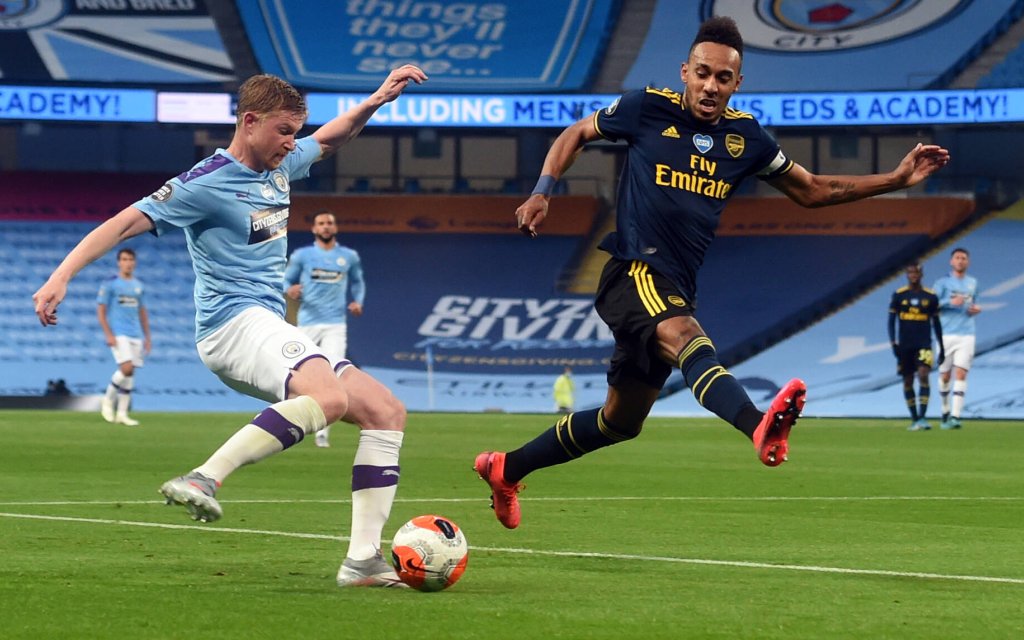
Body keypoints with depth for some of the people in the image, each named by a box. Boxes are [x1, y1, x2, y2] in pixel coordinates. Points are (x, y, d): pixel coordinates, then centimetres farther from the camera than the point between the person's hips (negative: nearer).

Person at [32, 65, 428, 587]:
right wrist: (61, 277, -21)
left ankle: (363, 559, -4)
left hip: (270, 331, 9)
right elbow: (125, 223, -12)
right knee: (330, 395, -37)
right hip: (233, 324, -9)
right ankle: (203, 480, -39)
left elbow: (330, 139, 36)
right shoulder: (207, 183, -9)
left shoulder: (278, 167, 16)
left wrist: (375, 102, 20)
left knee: (386, 412, 2)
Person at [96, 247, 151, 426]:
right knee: (127, 368, -20)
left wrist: (147, 336, 15)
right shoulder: (109, 284, -2)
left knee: (130, 373, 2)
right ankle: (108, 400, 1)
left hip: (136, 335, 6)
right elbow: (101, 311, -5)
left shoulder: (138, 285, 14)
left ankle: (122, 413, 8)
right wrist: (108, 335, -14)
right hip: (118, 334, -6)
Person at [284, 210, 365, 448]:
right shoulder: (301, 255, 4)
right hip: (307, 323, 0)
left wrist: (358, 301, 4)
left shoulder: (349, 257, 9)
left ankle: (323, 432, -13)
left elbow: (357, 282, 23)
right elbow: (286, 280, 9)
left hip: (335, 325, 0)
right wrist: (289, 290, -15)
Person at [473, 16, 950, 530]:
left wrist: (897, 179, 8)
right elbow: (575, 135, 12)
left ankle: (507, 469, 33)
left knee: (619, 422, 15)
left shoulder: (745, 136, 8)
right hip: (634, 271, -7)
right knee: (686, 336, -37)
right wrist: (542, 193, -2)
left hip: (675, 290, 7)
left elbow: (813, 190, 16)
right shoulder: (648, 108, -3)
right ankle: (759, 429, -66)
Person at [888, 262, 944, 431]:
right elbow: (891, 320, 5)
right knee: (908, 381, 4)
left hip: (924, 344, -1)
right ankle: (914, 419, 15)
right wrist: (893, 342, -8)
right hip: (904, 345, 1)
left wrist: (941, 348, 12)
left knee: (923, 375, -18)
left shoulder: (930, 297, 5)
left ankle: (922, 418, -20)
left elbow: (936, 323, 11)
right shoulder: (898, 295, 3)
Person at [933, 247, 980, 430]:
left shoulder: (972, 283, 13)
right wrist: (950, 302, -18)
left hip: (966, 334, 1)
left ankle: (955, 416, -17)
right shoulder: (943, 282, 2)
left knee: (961, 374, -11)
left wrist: (976, 309, 4)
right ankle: (945, 411, 26)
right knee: (945, 376, 5)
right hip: (946, 334, -1)